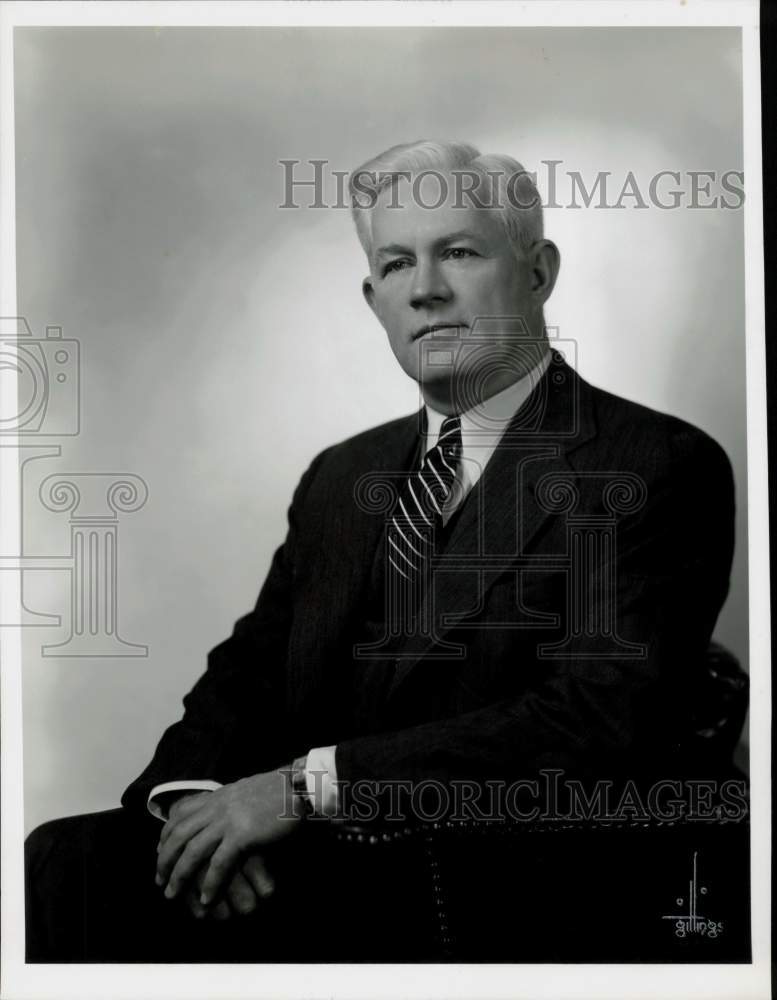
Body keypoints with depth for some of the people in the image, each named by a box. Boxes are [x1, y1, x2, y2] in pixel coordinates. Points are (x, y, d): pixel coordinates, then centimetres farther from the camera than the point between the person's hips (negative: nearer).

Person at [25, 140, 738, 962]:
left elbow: (602, 725, -16)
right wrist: (194, 791, -10)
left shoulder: (664, 467, -5)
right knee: (65, 859, -21)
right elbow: (248, 671, 13)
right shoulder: (341, 476, 18)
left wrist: (311, 782, -18)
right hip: (314, 872, 6)